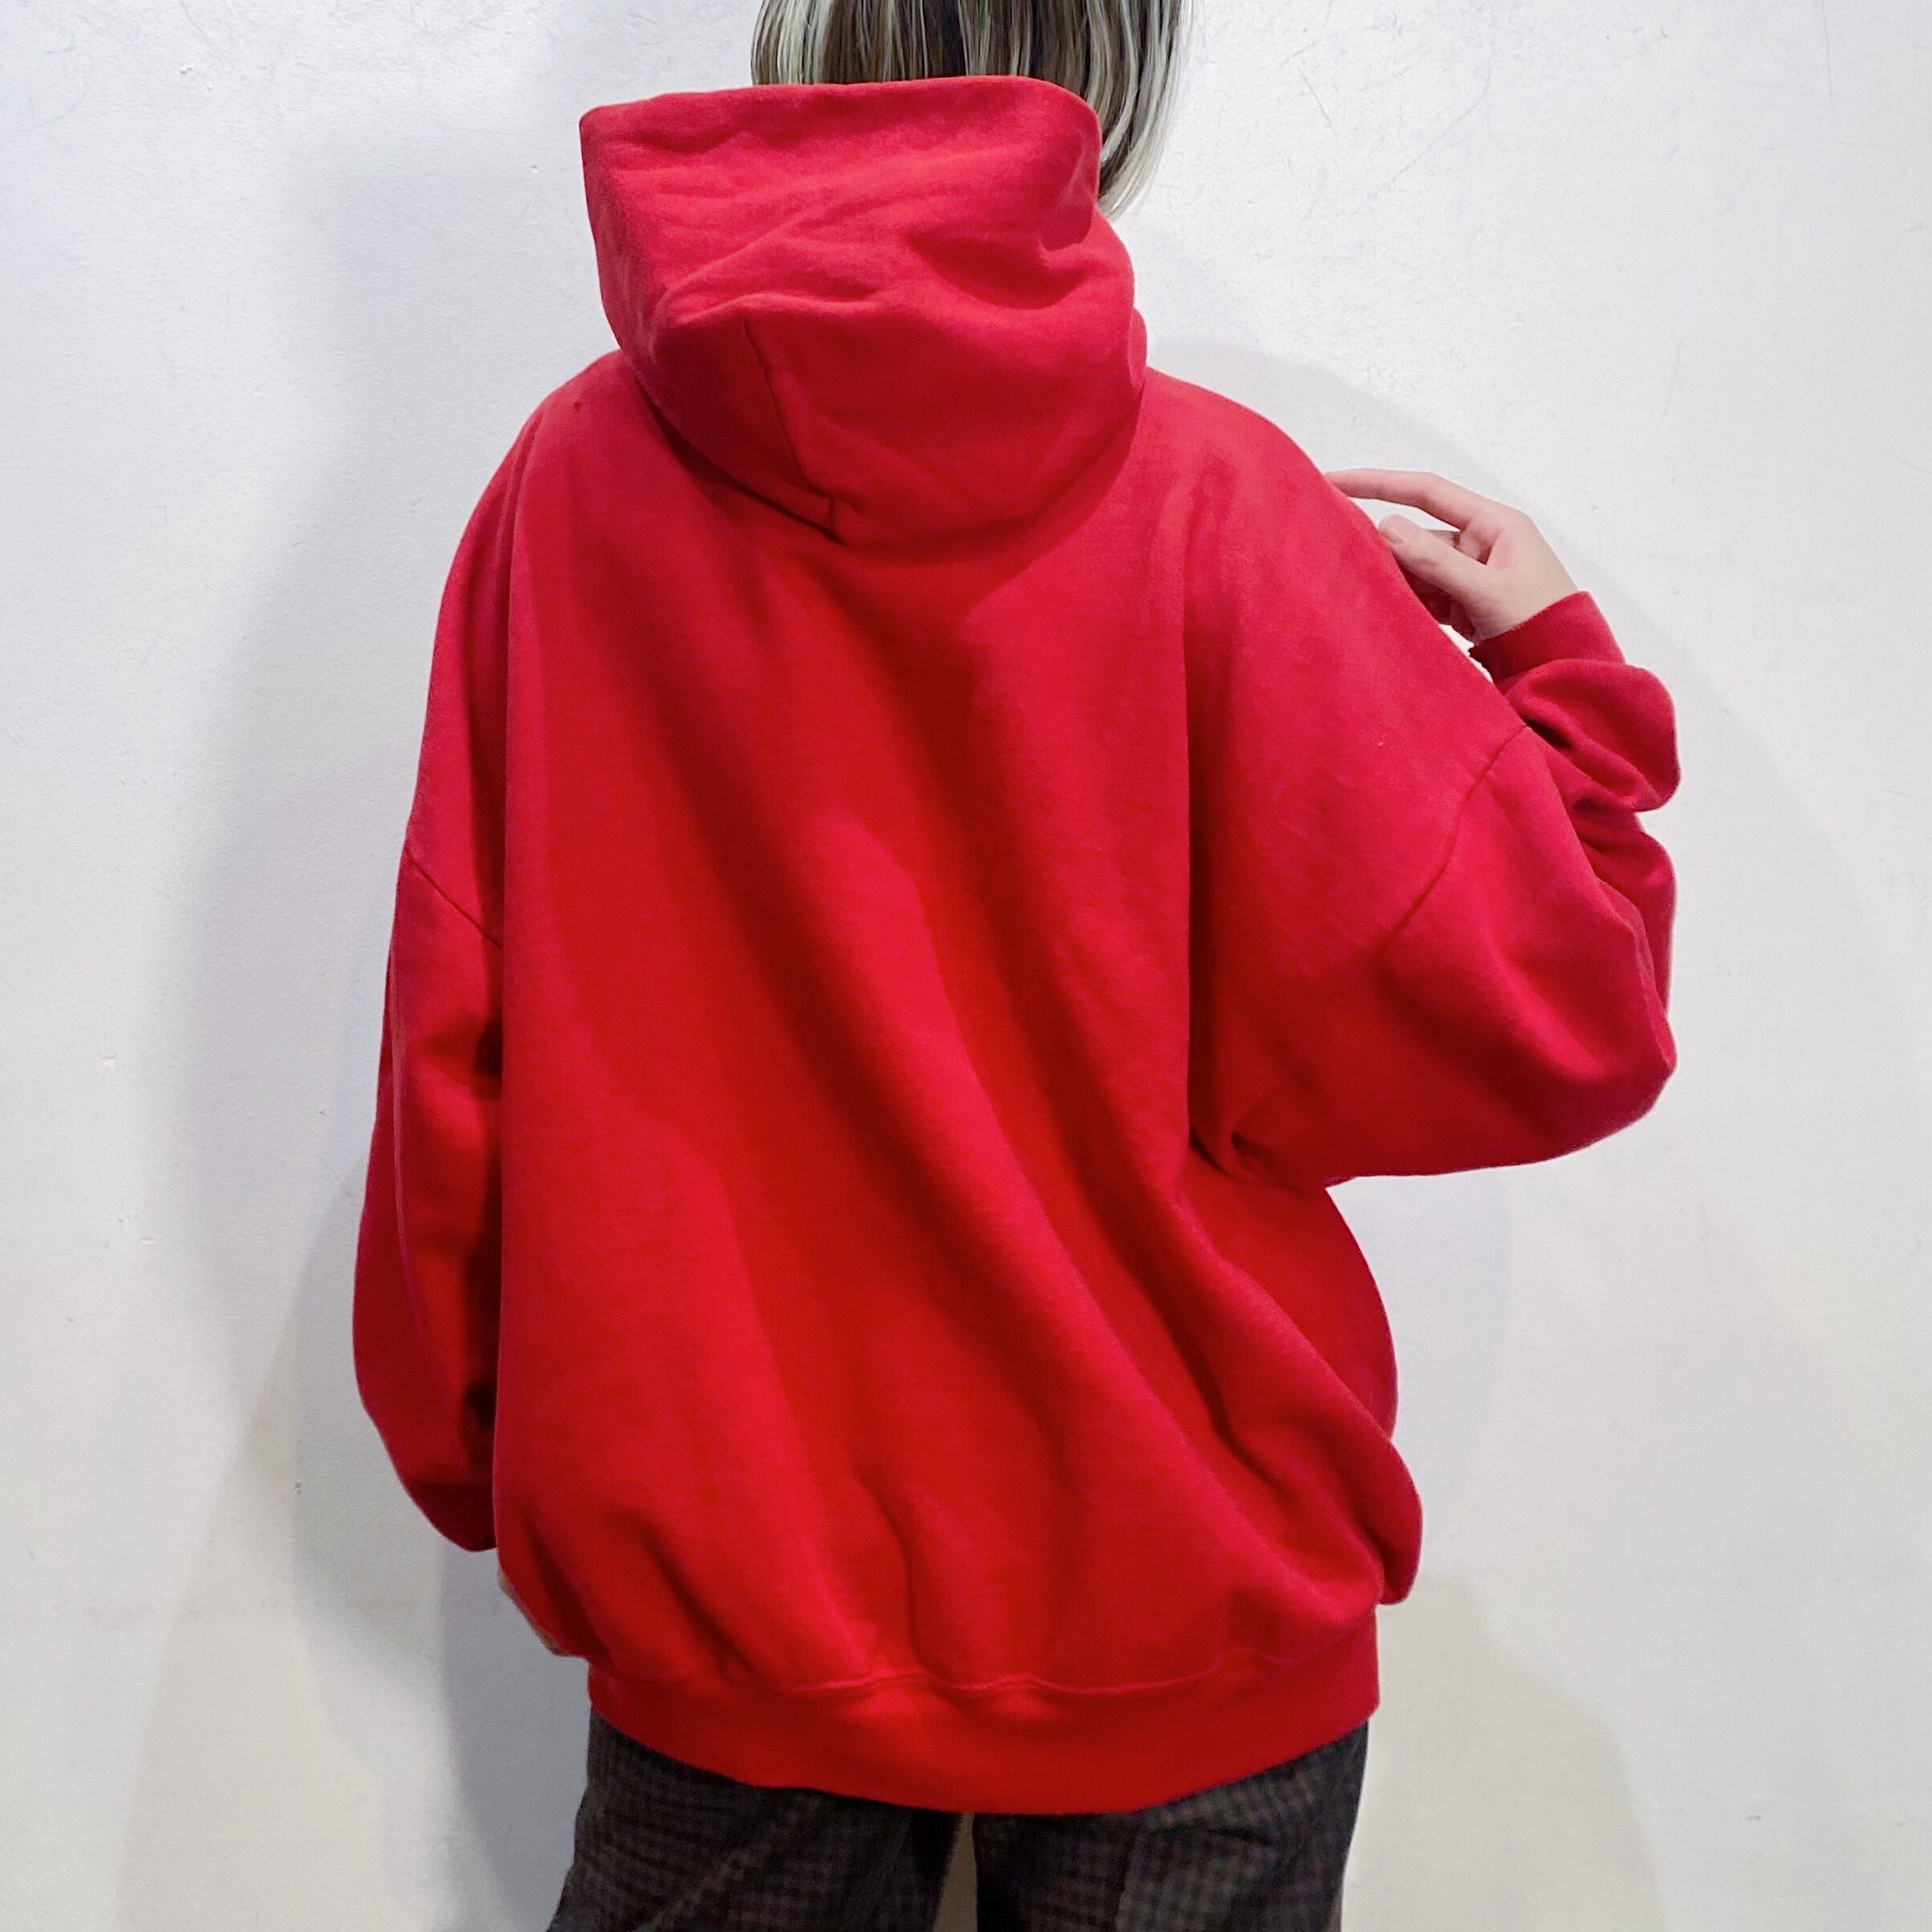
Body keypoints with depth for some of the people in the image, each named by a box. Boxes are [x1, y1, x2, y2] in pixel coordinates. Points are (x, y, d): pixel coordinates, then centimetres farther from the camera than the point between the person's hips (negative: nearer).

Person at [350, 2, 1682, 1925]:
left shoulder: (571, 471, -7)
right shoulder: (1209, 502, -16)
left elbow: (448, 1039, -2)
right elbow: (1537, 1028, -15)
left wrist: (473, 1455, 13)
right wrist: (1555, 664, 2)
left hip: (709, 1597, 3)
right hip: (1171, 1614, -2)